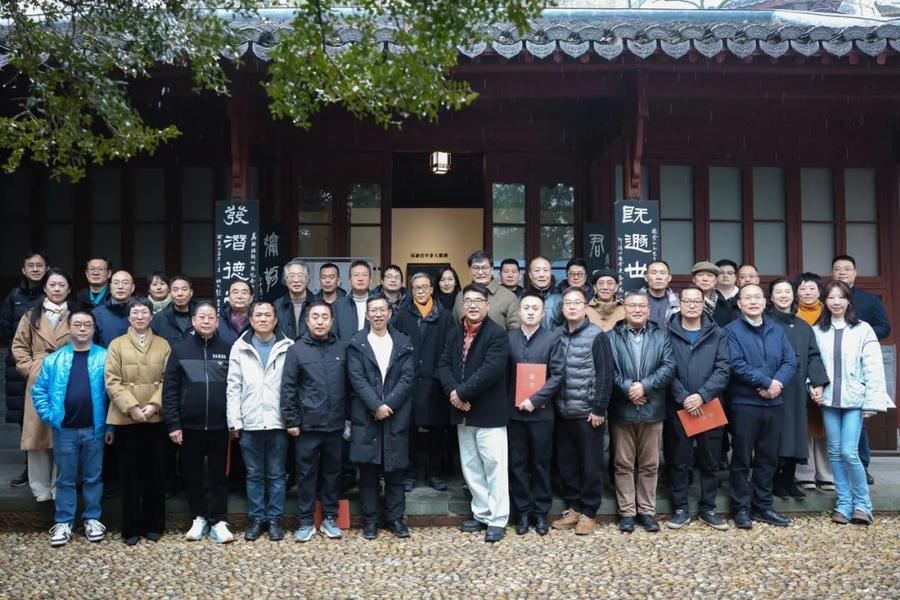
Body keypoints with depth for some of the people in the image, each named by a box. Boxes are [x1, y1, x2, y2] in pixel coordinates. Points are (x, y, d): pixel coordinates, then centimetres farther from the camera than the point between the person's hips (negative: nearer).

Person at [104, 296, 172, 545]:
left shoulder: (163, 345, 8)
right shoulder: (117, 344, 4)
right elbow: (112, 382, -3)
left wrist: (155, 404, -12)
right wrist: (131, 407, -14)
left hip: (156, 418, 1)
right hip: (126, 418, -1)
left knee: (156, 473, 7)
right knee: (129, 475, 5)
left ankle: (154, 524, 19)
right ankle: (131, 527, 15)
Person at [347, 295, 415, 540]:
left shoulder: (403, 343, 7)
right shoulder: (357, 343, 4)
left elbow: (407, 378, -1)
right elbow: (357, 379, -5)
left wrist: (388, 405, -12)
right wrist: (376, 406, -15)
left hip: (396, 416, 1)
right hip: (366, 416, -1)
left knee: (395, 470, 6)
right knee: (368, 471, 5)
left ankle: (395, 518, 17)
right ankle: (370, 519, 15)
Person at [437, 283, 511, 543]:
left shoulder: (497, 334, -11)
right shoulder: (454, 334, 12)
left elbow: (490, 370, -21)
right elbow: (443, 365, 5)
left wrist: (462, 393, -19)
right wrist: (452, 391, -13)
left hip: (489, 411, -7)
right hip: (463, 413, 7)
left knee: (494, 466, -2)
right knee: (470, 467, 14)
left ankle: (498, 520, 7)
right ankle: (481, 514, 26)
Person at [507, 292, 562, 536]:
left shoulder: (552, 338, -1)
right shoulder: (508, 338, 6)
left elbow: (558, 375, -8)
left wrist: (535, 399, -14)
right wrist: (507, 402, -6)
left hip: (542, 412, -2)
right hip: (514, 411, 2)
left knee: (541, 463, 7)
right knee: (517, 463, 7)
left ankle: (541, 512, 19)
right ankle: (522, 512, 19)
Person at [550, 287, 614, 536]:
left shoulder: (597, 336, -7)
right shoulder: (556, 336, 7)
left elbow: (604, 376, -10)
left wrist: (599, 408, -14)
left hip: (587, 413, -5)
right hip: (562, 413, 5)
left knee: (591, 465, 4)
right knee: (566, 464, 12)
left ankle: (588, 513, 16)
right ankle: (572, 508, 26)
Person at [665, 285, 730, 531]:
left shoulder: (717, 334, 5)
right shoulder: (668, 333, 0)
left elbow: (723, 369, -3)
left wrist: (702, 395, -15)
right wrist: (683, 397, -16)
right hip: (677, 408, -1)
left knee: (710, 461, 10)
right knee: (679, 460, 5)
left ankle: (708, 508, 23)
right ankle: (681, 509, 17)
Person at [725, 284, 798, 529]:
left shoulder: (777, 330, 11)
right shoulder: (732, 330, -4)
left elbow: (791, 361, 2)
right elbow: (737, 364, -15)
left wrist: (777, 383, -15)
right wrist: (767, 382, -16)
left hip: (773, 403, 5)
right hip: (744, 403, -5)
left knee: (767, 458, 12)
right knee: (742, 459, 3)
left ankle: (762, 506, 23)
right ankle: (741, 508, 12)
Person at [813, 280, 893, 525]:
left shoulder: (863, 329, -3)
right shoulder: (817, 331, 4)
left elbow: (873, 367, -5)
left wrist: (872, 402, -8)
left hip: (854, 399, -3)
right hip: (829, 399, 3)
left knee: (849, 452, -9)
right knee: (835, 452, 7)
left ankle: (862, 503, 10)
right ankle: (843, 504, 17)